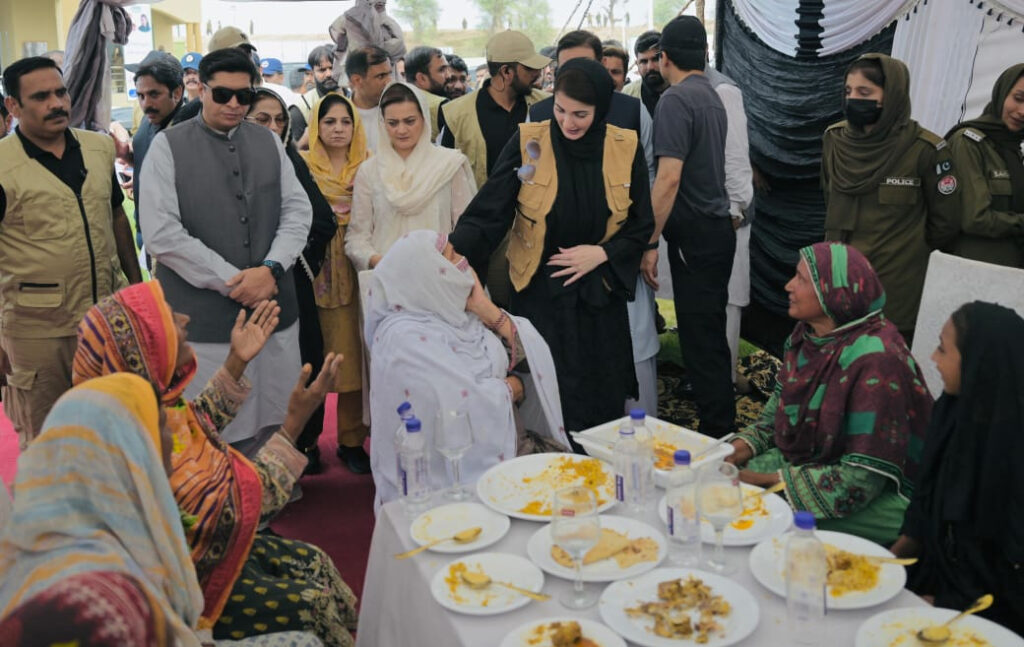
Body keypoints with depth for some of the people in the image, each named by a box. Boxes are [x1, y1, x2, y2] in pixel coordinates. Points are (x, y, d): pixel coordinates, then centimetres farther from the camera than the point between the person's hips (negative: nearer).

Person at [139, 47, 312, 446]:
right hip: (205, 318, -3)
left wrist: (271, 269, -10)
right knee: (217, 435, 1)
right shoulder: (168, 146, -1)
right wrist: (232, 281, -12)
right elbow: (161, 233, -9)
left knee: (279, 427, 8)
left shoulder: (269, 142, 12)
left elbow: (298, 211, 7)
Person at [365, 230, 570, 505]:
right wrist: (511, 387, -5)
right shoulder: (406, 336, -17)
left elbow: (531, 354, 3)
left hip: (509, 443, 7)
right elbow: (470, 407, -23)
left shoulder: (460, 312, 6)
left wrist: (486, 309, -8)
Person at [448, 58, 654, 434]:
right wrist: (455, 251, -32)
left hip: (599, 298, 2)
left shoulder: (626, 149, -3)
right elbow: (487, 212, -14)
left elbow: (641, 227, 5)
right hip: (539, 295, -1)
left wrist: (601, 253, -11)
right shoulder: (527, 143, -9)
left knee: (601, 407, 9)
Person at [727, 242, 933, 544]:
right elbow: (781, 404, 15)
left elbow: (861, 480, -27)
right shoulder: (807, 334, -2)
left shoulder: (876, 363, -27)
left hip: (881, 495, -8)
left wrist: (774, 481, -23)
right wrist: (748, 442, -3)